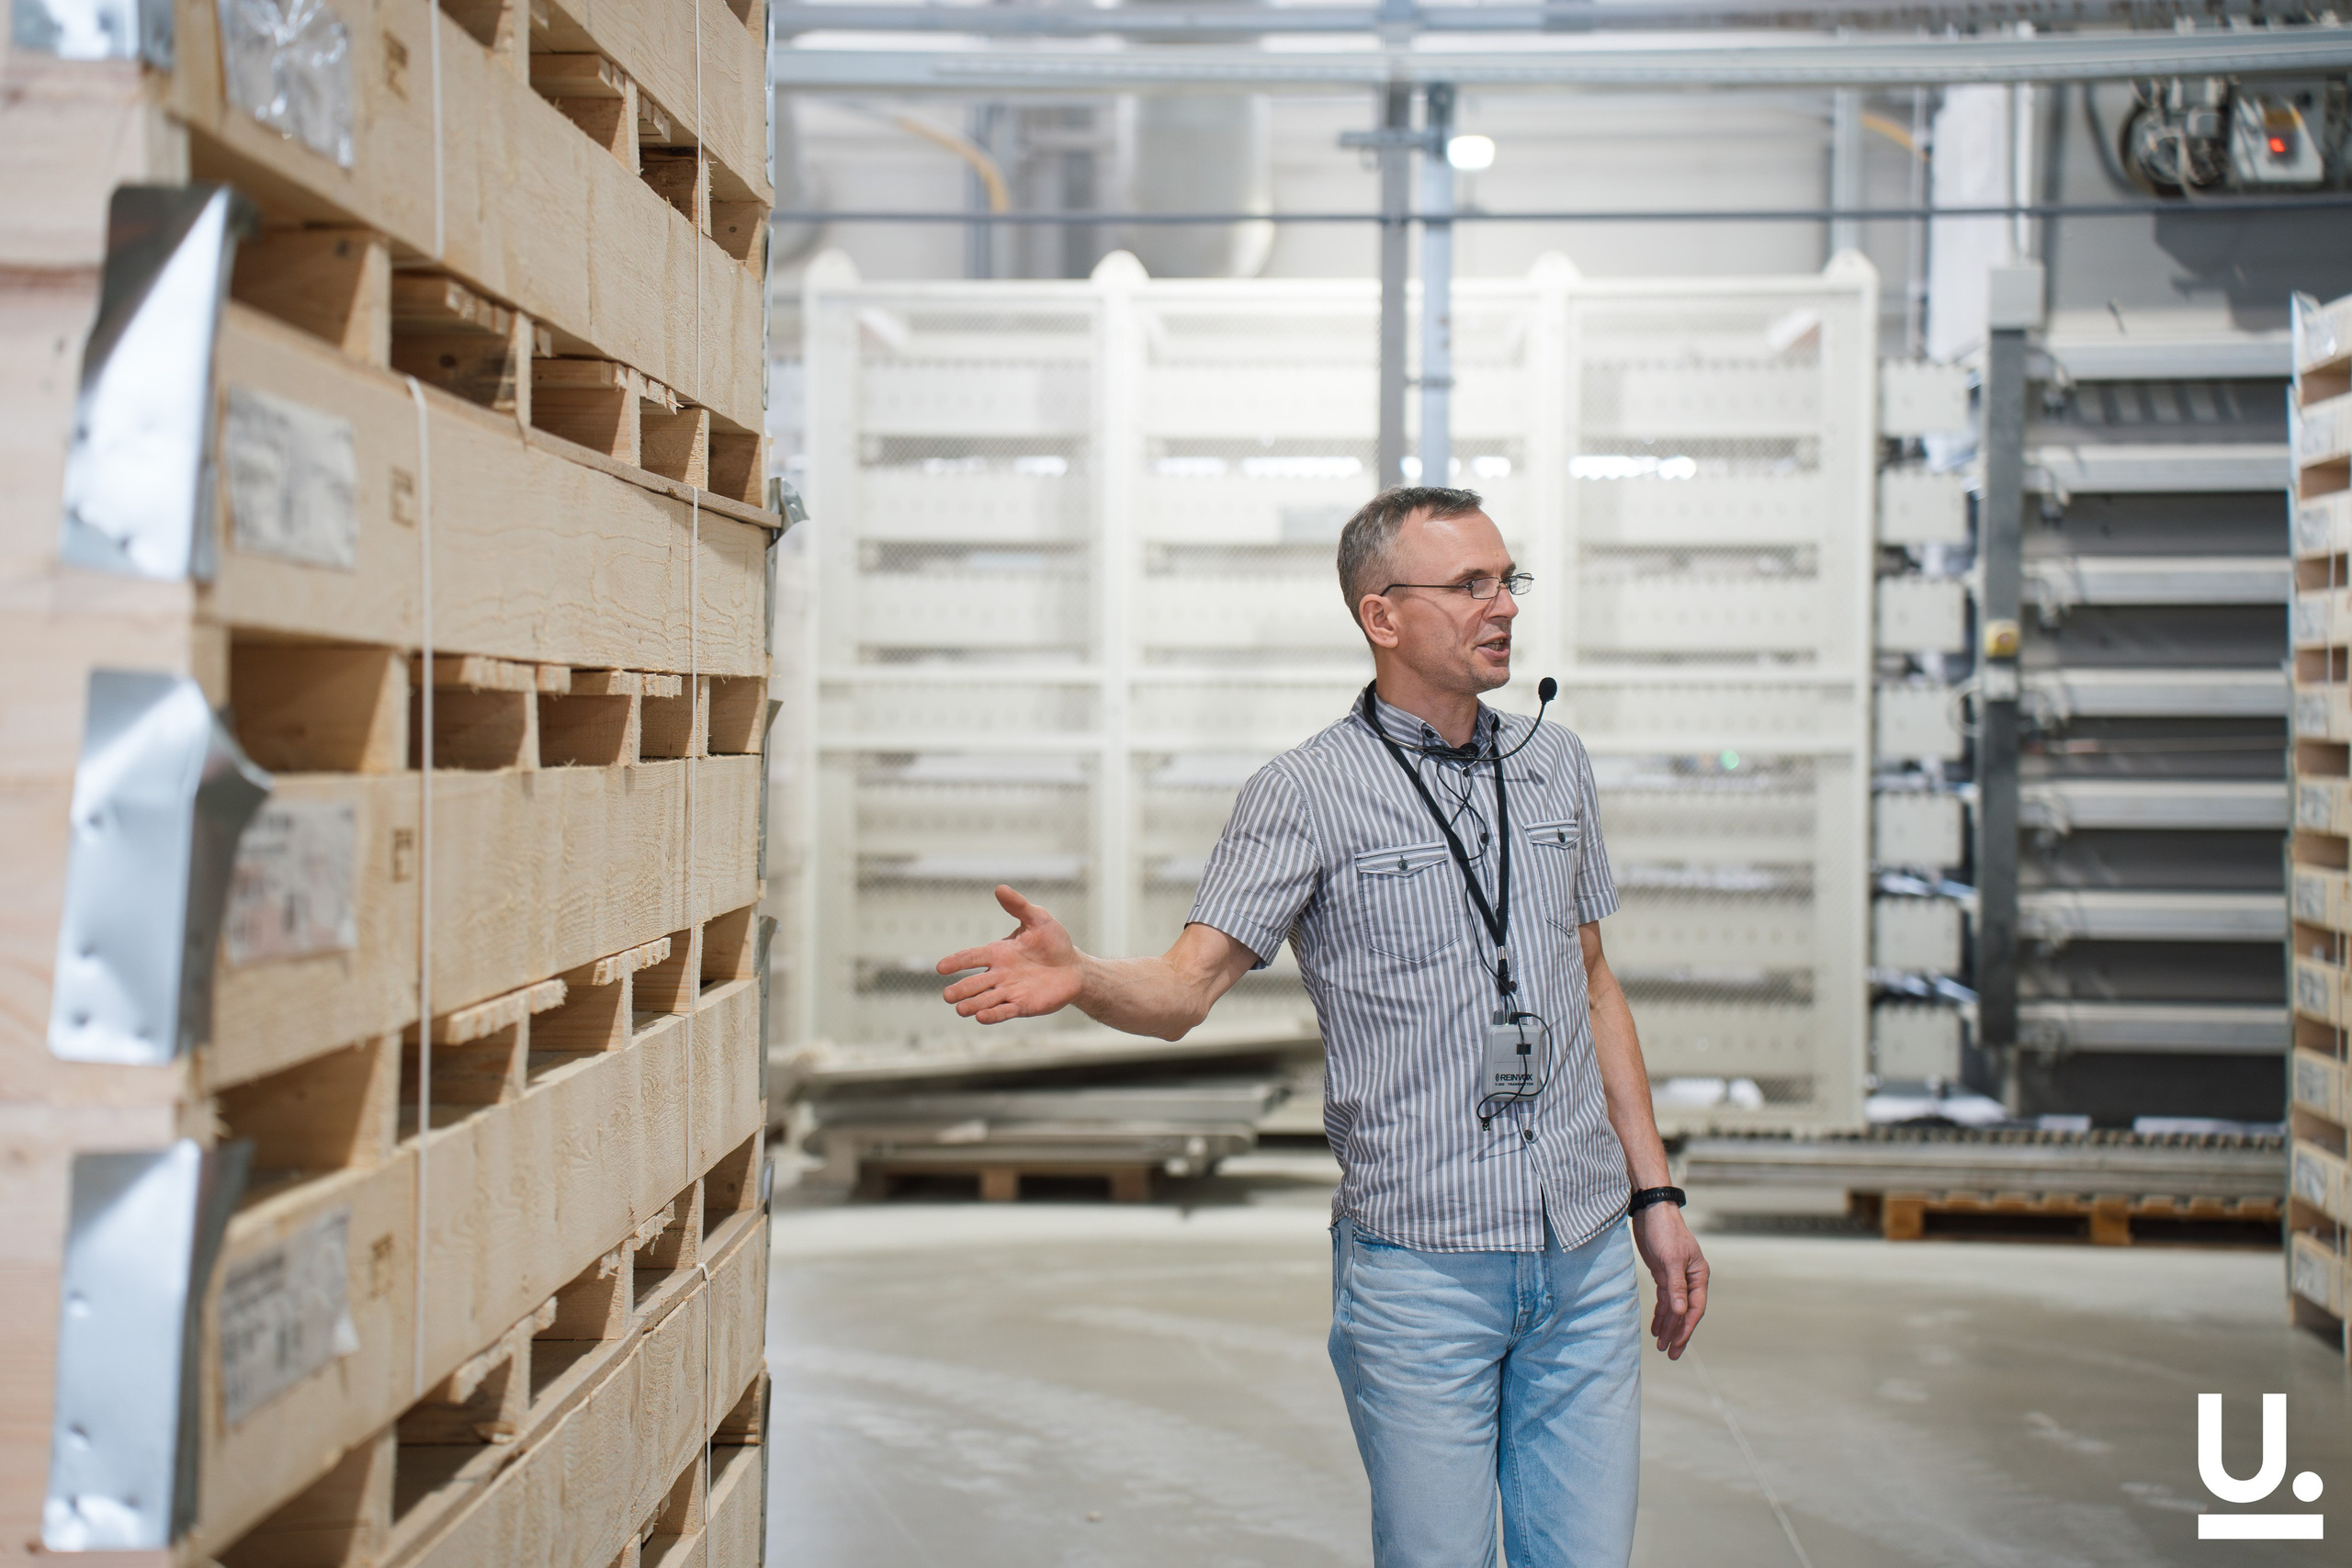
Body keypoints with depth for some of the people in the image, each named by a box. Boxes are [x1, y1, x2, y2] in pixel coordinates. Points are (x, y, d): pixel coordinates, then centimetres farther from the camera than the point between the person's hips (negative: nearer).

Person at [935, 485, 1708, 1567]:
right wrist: (1077, 976, -34)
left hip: (1586, 1256, 5)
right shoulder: (1306, 794, -5)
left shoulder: (1556, 766, 11)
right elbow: (1185, 989, -12)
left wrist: (1655, 1196, 14)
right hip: (1420, 1265, -4)